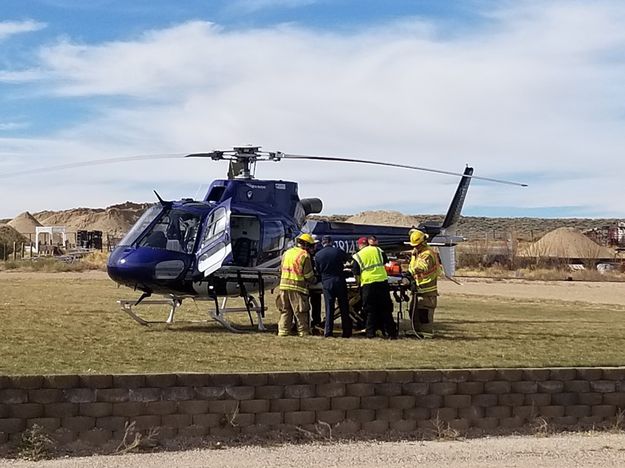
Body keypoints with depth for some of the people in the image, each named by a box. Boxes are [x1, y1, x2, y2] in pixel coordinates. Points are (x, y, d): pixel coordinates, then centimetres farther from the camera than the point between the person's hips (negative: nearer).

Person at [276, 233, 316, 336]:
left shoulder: (286, 253, 11)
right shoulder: (304, 256, -8)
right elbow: (309, 275, -6)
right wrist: (313, 280, 13)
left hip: (284, 285, 6)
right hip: (298, 288, -5)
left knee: (285, 310, 12)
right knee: (301, 312, 3)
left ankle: (283, 331, 12)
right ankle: (303, 332, 8)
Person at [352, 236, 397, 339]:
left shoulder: (357, 256, 1)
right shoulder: (377, 250, 7)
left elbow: (356, 274, 1)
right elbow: (385, 261, 19)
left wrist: (359, 282, 19)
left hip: (367, 284, -2)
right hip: (382, 281, 2)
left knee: (370, 310, 7)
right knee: (386, 309, 8)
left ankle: (371, 333, 6)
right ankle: (391, 333, 8)